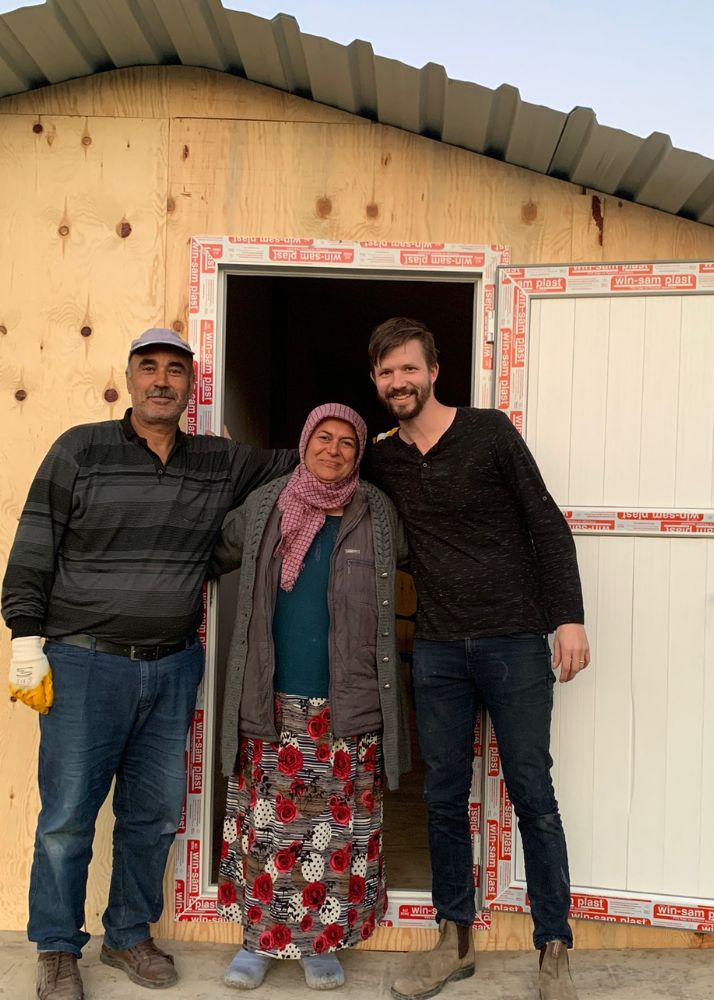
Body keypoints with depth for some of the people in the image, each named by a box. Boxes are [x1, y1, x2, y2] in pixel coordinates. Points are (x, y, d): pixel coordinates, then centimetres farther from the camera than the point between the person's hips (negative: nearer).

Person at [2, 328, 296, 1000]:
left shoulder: (220, 464, 6)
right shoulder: (80, 450, -3)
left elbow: (295, 462, 14)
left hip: (173, 669, 4)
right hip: (83, 666, -3)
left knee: (154, 816, 13)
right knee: (67, 817, 5)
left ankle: (128, 937, 34)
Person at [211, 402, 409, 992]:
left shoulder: (378, 515, 3)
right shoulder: (263, 507, 5)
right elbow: (213, 556, 15)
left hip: (347, 706, 0)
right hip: (271, 704, 1)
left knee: (337, 828, 6)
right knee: (266, 821, 8)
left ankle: (321, 943, 25)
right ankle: (260, 938, 26)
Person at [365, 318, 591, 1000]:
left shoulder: (489, 432, -3)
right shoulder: (381, 461, 9)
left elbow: (546, 524, -3)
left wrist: (567, 617, -10)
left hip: (514, 641, -3)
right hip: (437, 650, 4)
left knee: (532, 797, 2)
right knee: (444, 798, 9)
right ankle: (455, 942, 26)